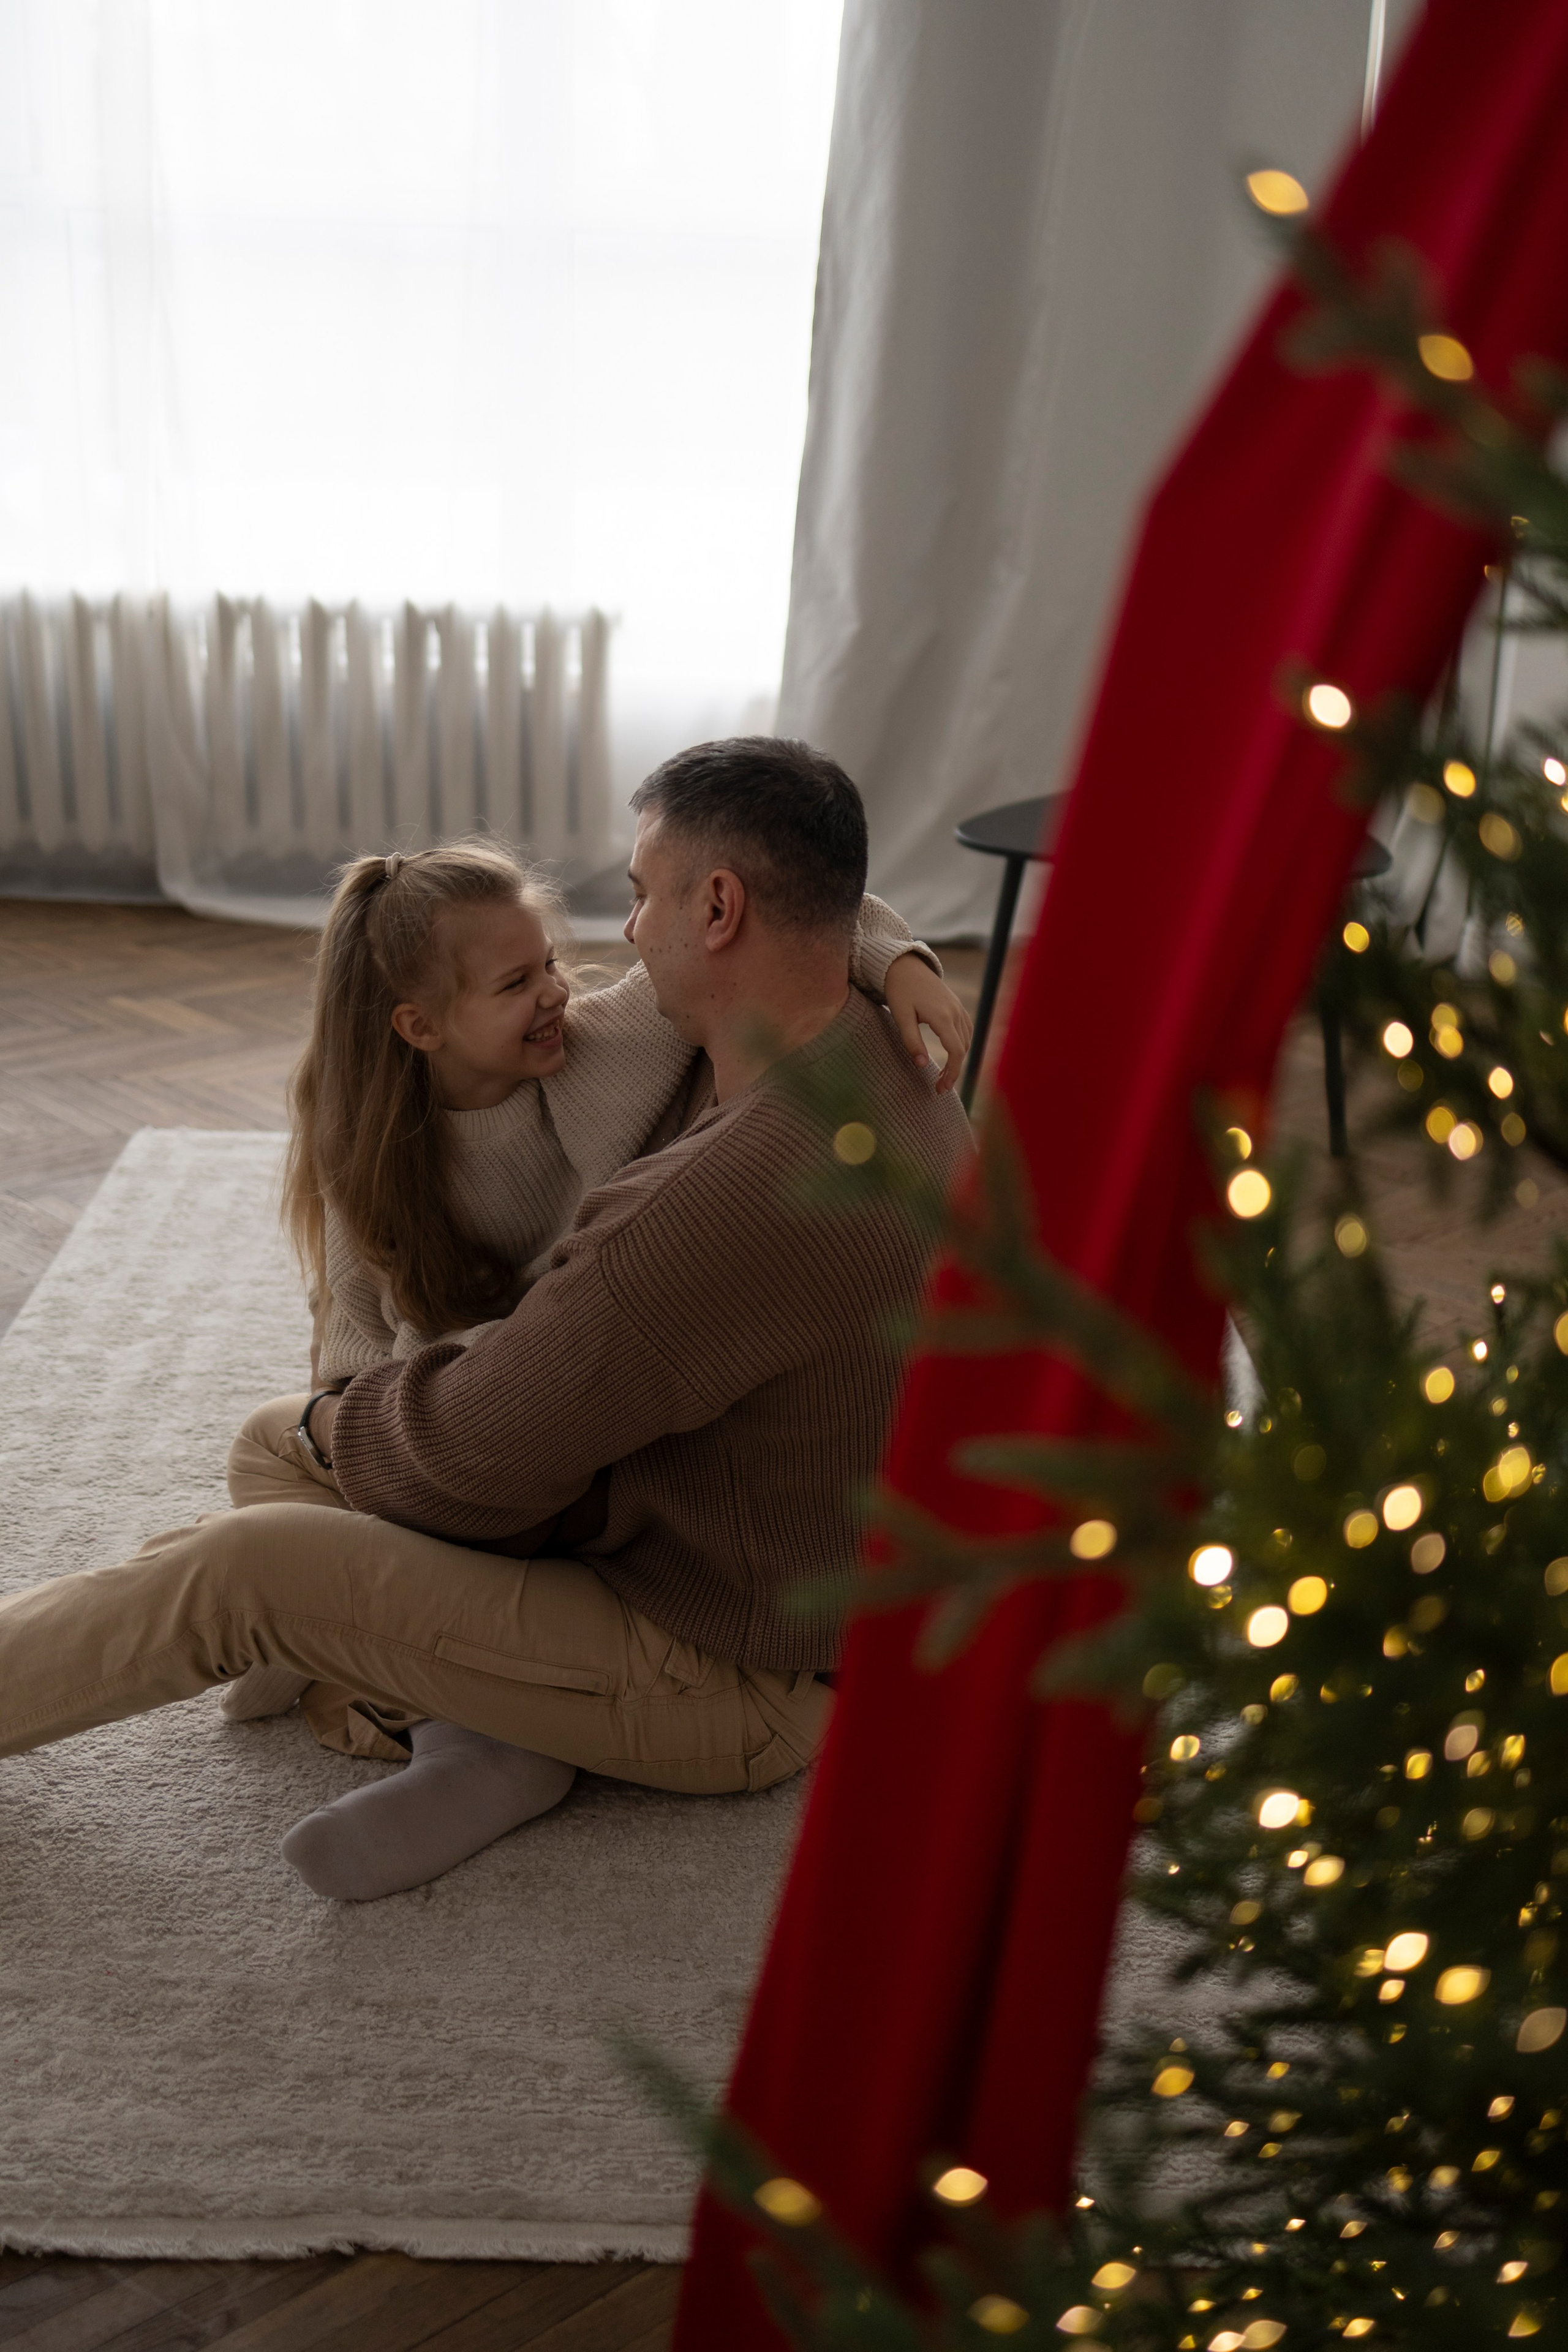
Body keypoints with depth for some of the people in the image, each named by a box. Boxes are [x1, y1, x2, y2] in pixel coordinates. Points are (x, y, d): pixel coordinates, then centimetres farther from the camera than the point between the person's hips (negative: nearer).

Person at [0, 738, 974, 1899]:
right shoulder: (873, 1060, -5)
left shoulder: (742, 1194, -36)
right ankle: (484, 1734, -3)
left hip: (742, 1682, -10)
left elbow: (472, 1456, -26)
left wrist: (336, 1425, 0)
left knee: (234, 1570, -15)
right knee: (278, 1447, 10)